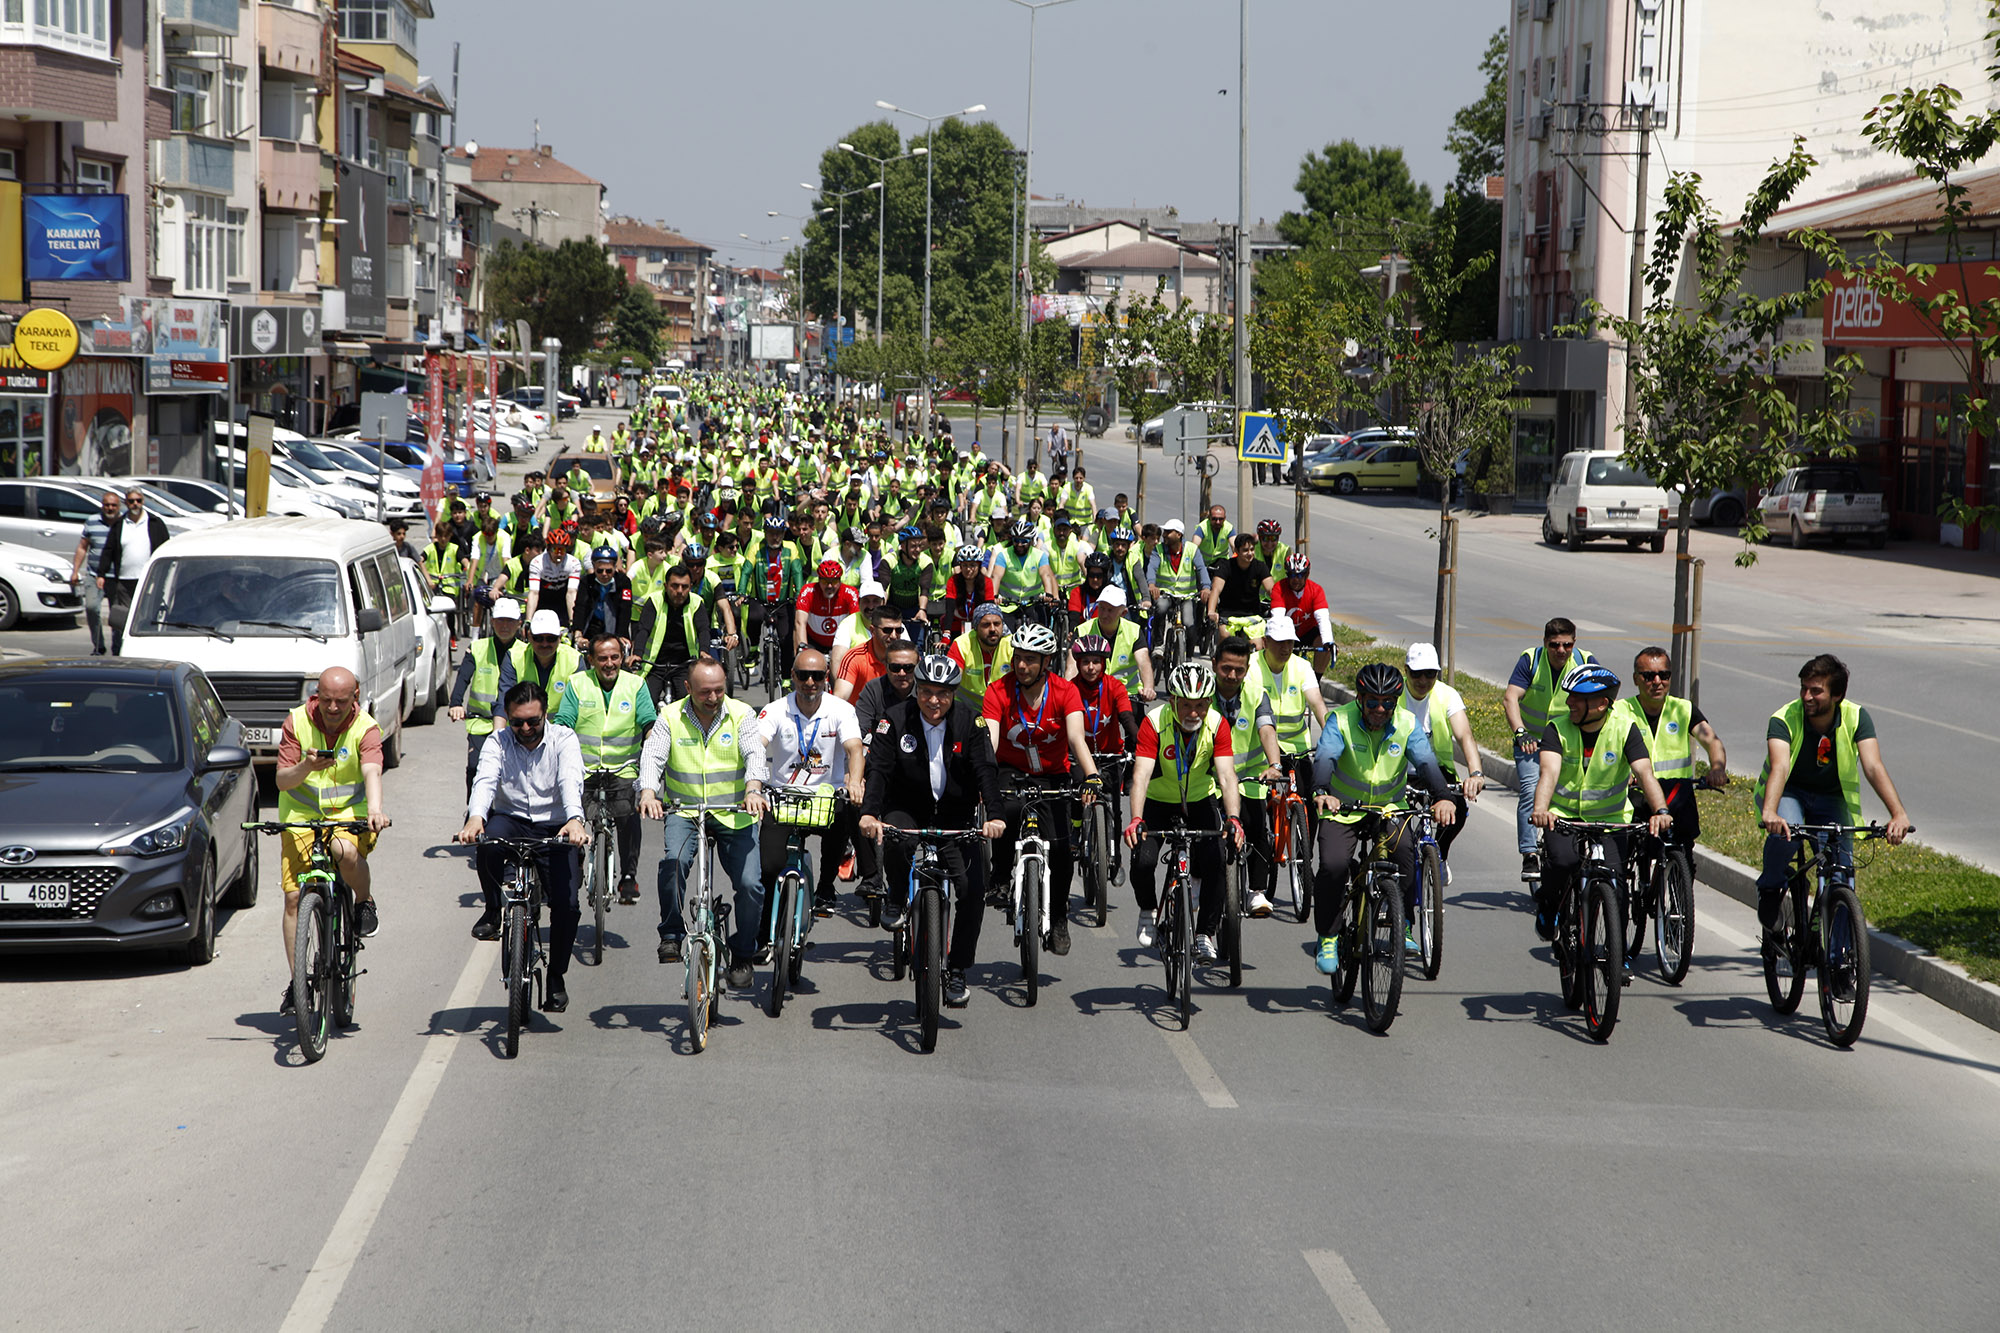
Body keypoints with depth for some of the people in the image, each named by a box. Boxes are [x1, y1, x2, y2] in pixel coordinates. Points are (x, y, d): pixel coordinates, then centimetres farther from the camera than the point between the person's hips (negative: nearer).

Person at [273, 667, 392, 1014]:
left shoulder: (365, 728, -10)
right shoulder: (297, 722, -6)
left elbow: (371, 770, -28)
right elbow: (282, 780, -7)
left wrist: (375, 808, -47)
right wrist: (306, 768, -29)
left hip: (349, 815, -2)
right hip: (301, 816, 2)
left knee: (346, 851, -36)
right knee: (294, 896, -6)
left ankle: (364, 902, -3)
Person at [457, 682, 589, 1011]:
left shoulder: (563, 740, -3)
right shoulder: (498, 742, 0)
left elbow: (571, 781, -22)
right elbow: (485, 780, -19)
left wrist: (574, 820, -42)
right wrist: (475, 817, -40)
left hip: (554, 827, -1)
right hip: (511, 821, 1)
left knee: (566, 904, -17)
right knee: (489, 839, -36)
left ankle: (555, 978, 6)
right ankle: (493, 910, -11)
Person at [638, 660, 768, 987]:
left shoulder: (741, 714, -2)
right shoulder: (670, 718, -1)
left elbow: (755, 755, -16)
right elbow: (652, 755, -13)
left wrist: (753, 789, -37)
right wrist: (648, 791, -34)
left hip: (734, 813, 0)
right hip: (685, 810, 0)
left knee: (750, 884, -11)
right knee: (673, 863, -28)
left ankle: (742, 955, 11)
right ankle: (671, 935, -9)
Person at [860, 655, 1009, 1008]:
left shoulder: (969, 721, -7)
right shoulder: (896, 720, -9)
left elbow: (985, 769, -15)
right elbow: (878, 768, -17)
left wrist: (995, 815, -31)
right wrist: (869, 813, -34)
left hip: (956, 816, 1)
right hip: (907, 809, -1)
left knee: (972, 889, -14)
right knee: (894, 840, -36)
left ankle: (957, 971, 1)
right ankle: (896, 896, -3)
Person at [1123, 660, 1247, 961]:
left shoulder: (1217, 725, -21)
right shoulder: (1154, 722, -26)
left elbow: (1226, 776, -29)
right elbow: (1141, 775, -33)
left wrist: (1234, 819, -45)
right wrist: (1135, 820, -48)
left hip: (1199, 801, 1)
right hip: (1158, 802, -1)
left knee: (1214, 863, -19)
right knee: (1143, 861, -21)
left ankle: (1205, 935, -2)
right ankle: (1148, 911, 11)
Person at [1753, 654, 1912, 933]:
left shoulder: (1856, 718, -21)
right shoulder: (1785, 719, -26)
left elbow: (1874, 766, -31)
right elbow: (1779, 767, -42)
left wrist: (1898, 813, -46)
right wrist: (1770, 813, -60)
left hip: (1832, 797, 2)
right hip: (1790, 791, -2)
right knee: (1784, 832, -33)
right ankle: (1769, 888, -4)